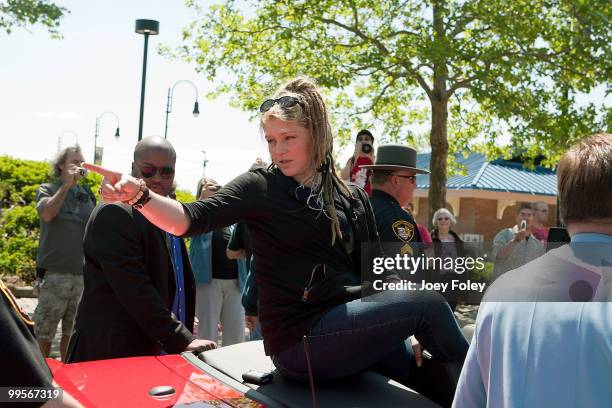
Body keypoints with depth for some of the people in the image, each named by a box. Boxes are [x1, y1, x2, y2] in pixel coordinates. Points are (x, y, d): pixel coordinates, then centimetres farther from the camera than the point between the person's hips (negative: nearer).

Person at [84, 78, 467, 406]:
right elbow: (190, 219, -19)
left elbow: (376, 272, 8)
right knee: (428, 304, -14)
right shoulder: (260, 188, -5)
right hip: (300, 337, -5)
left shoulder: (352, 198, 8)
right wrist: (138, 195, -37)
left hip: (348, 323, 6)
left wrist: (408, 331, -4)